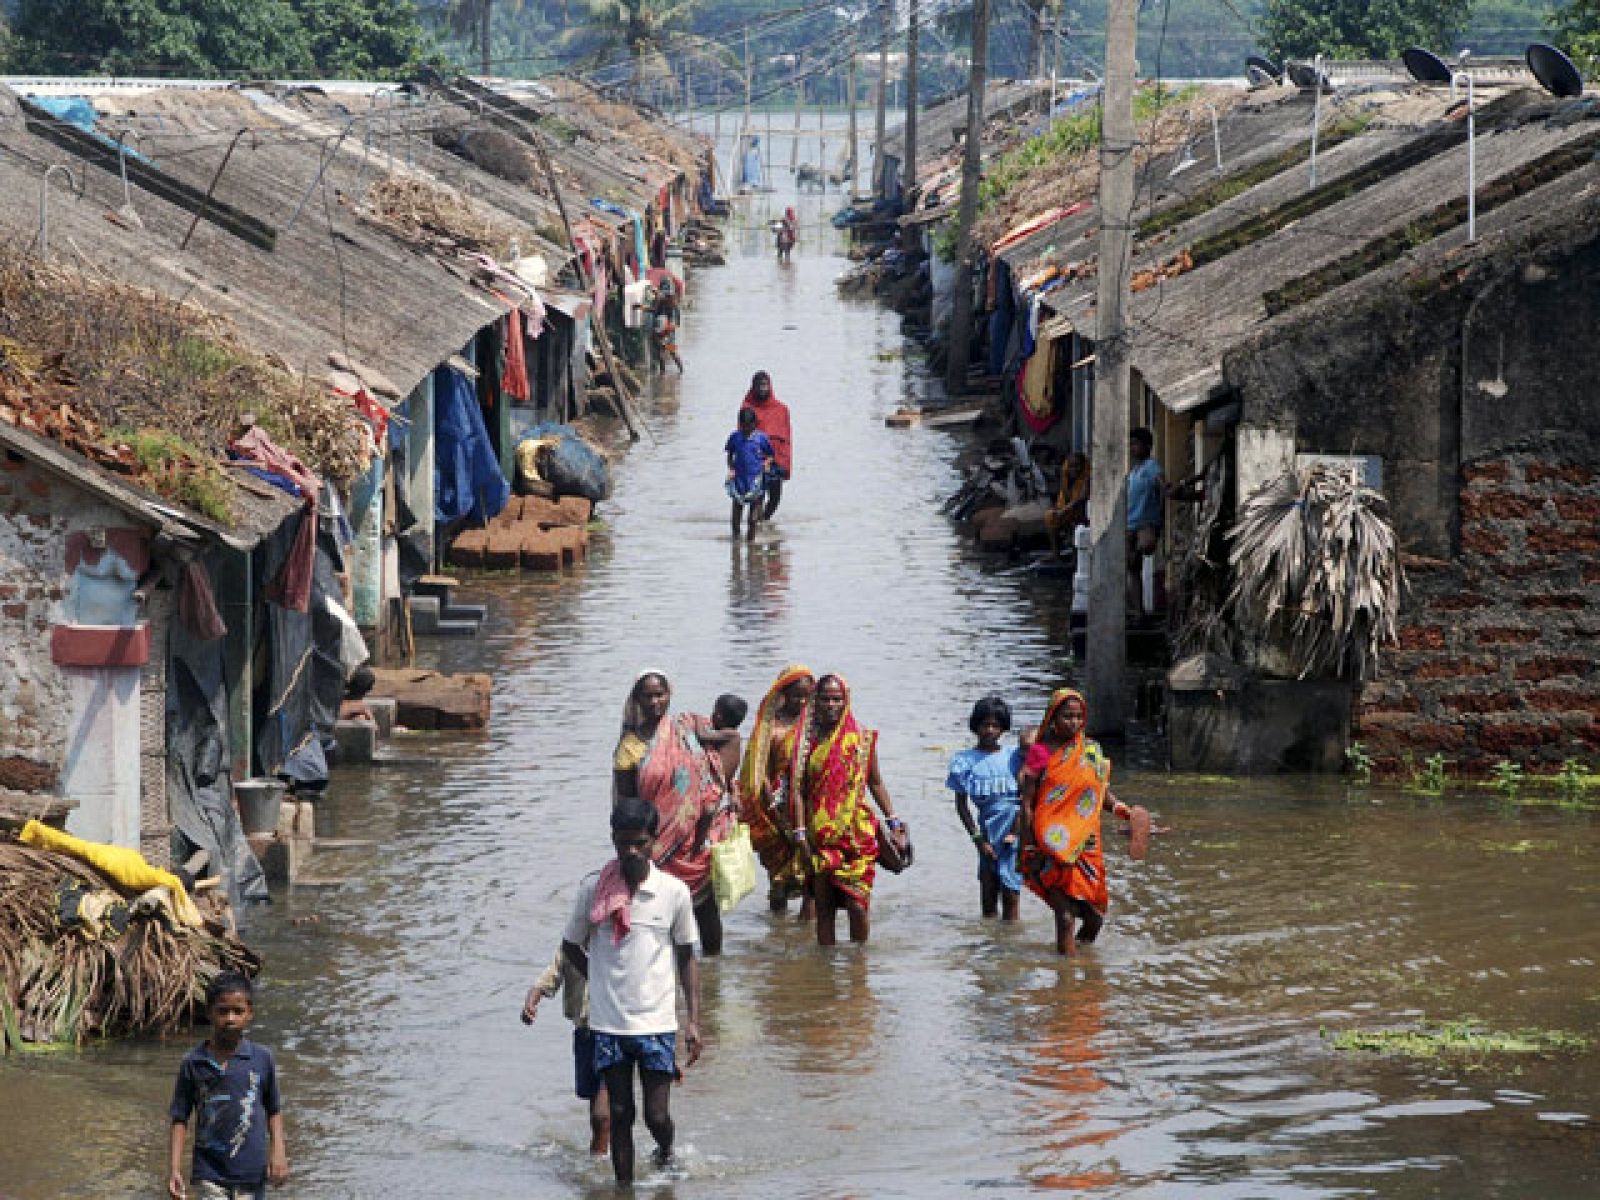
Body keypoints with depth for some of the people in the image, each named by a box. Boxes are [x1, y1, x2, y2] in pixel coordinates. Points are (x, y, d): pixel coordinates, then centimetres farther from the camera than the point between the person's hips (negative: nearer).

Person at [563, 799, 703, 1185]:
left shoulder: (674, 892, -4)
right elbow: (571, 946, 11)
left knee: (657, 1115, 1)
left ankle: (666, 1152, 33)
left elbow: (686, 957, 4)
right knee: (620, 1115, 5)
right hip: (608, 1023, 1)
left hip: (657, 1023, -1)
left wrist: (693, 1019, 0)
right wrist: (603, 983, 4)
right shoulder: (593, 889, -4)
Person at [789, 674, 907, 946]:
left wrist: (893, 824, 11)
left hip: (857, 831, -1)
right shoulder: (807, 740, 3)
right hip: (820, 836, 1)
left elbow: (875, 783, 13)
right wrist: (800, 833, -5)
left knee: (857, 905, -8)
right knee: (824, 907, 4)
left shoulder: (861, 738, 4)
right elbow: (798, 789, 2)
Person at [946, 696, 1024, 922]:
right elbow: (961, 804, 7)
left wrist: (1016, 832, -6)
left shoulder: (1013, 756, 5)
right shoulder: (965, 761, 5)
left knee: (1010, 895, -4)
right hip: (988, 833, 1)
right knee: (988, 895, 3)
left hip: (1014, 835, -1)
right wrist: (977, 838, 0)